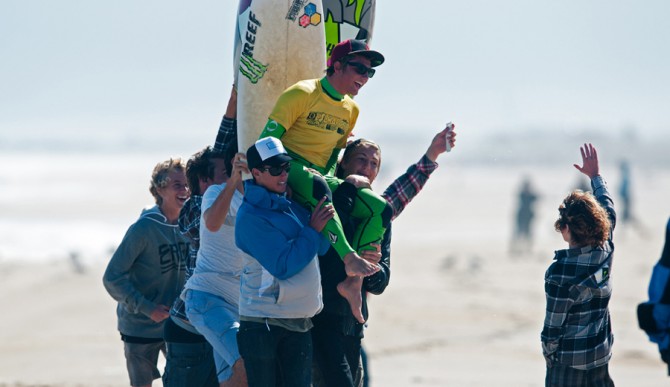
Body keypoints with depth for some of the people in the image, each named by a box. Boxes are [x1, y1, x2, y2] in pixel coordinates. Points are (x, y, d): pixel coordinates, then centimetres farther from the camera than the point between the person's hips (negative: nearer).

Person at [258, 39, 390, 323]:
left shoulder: (351, 110, 15)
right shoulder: (303, 94, -8)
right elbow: (269, 135, -11)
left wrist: (330, 176, 5)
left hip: (321, 177, 7)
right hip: (289, 169, -7)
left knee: (381, 209, -12)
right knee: (317, 187, -43)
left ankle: (353, 282, -14)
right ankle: (349, 259, -47)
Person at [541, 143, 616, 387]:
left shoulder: (560, 272, -21)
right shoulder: (605, 252, -4)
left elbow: (554, 324, -15)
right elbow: (609, 211, 15)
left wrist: (548, 355, 1)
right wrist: (596, 176, 27)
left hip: (568, 359, -6)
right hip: (600, 354, 6)